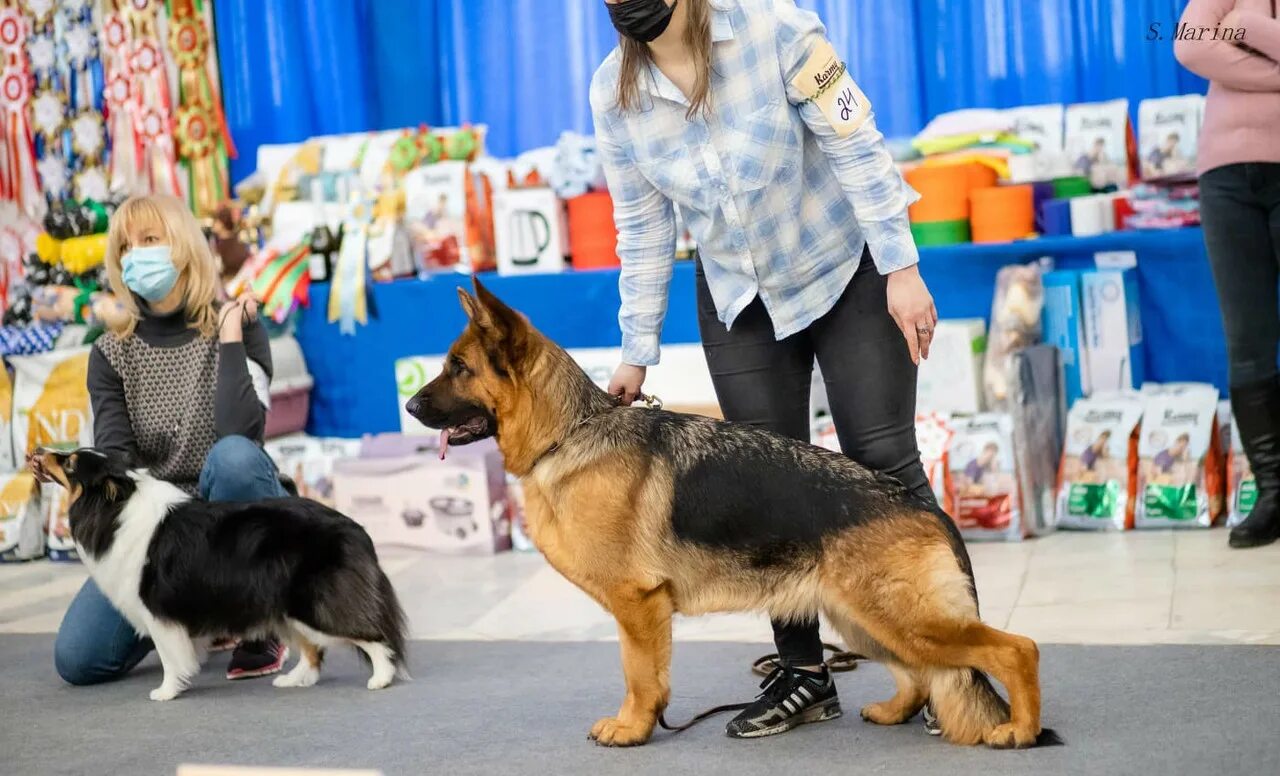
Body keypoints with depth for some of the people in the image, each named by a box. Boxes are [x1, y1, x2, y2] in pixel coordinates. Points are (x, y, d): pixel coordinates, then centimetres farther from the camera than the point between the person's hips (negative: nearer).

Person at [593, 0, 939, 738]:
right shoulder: (614, 93, -9)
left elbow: (856, 146, -20)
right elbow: (644, 228, -1)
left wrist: (903, 269, -22)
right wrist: (638, 350, -1)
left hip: (847, 269, -4)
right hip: (739, 299, 4)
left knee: (883, 460, -6)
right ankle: (804, 673, 11)